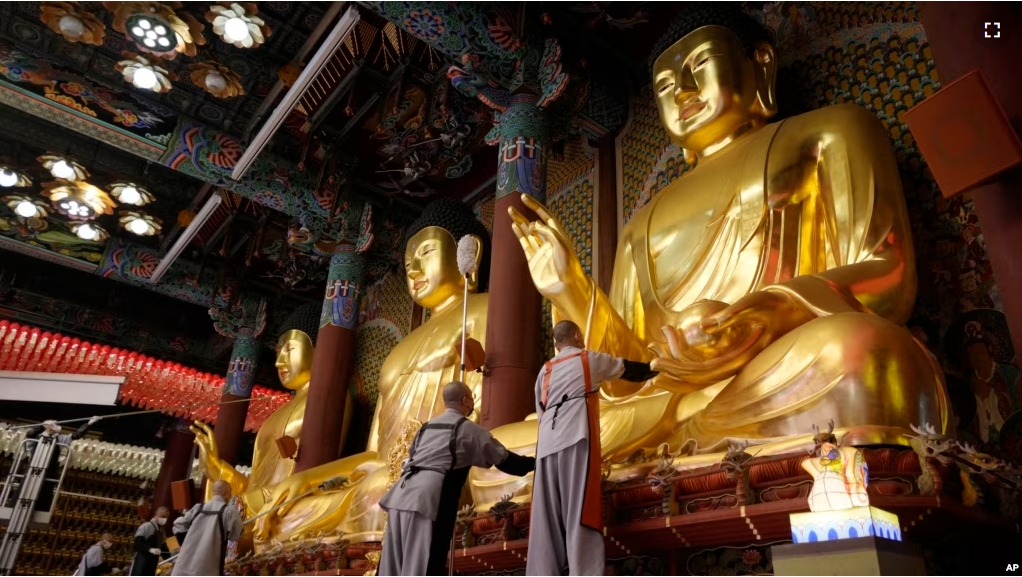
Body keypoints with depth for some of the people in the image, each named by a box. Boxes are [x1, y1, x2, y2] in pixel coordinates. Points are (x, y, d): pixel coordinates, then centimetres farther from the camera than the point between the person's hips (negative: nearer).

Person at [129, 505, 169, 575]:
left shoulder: (161, 531, 18)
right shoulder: (146, 526, -7)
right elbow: (138, 542, -16)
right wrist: (150, 549, -29)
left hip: (152, 564, 8)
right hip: (141, 560, -8)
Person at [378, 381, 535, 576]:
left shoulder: (426, 427, 25)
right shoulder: (468, 428, 5)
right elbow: (505, 460, 10)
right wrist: (535, 462, 23)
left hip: (403, 494, 8)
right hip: (428, 497, -8)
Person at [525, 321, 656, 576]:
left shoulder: (545, 370, 25)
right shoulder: (590, 359, 16)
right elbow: (628, 370, 30)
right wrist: (653, 370, 49)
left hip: (547, 443, 4)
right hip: (576, 436, -4)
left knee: (548, 518, 2)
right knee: (580, 512, -11)